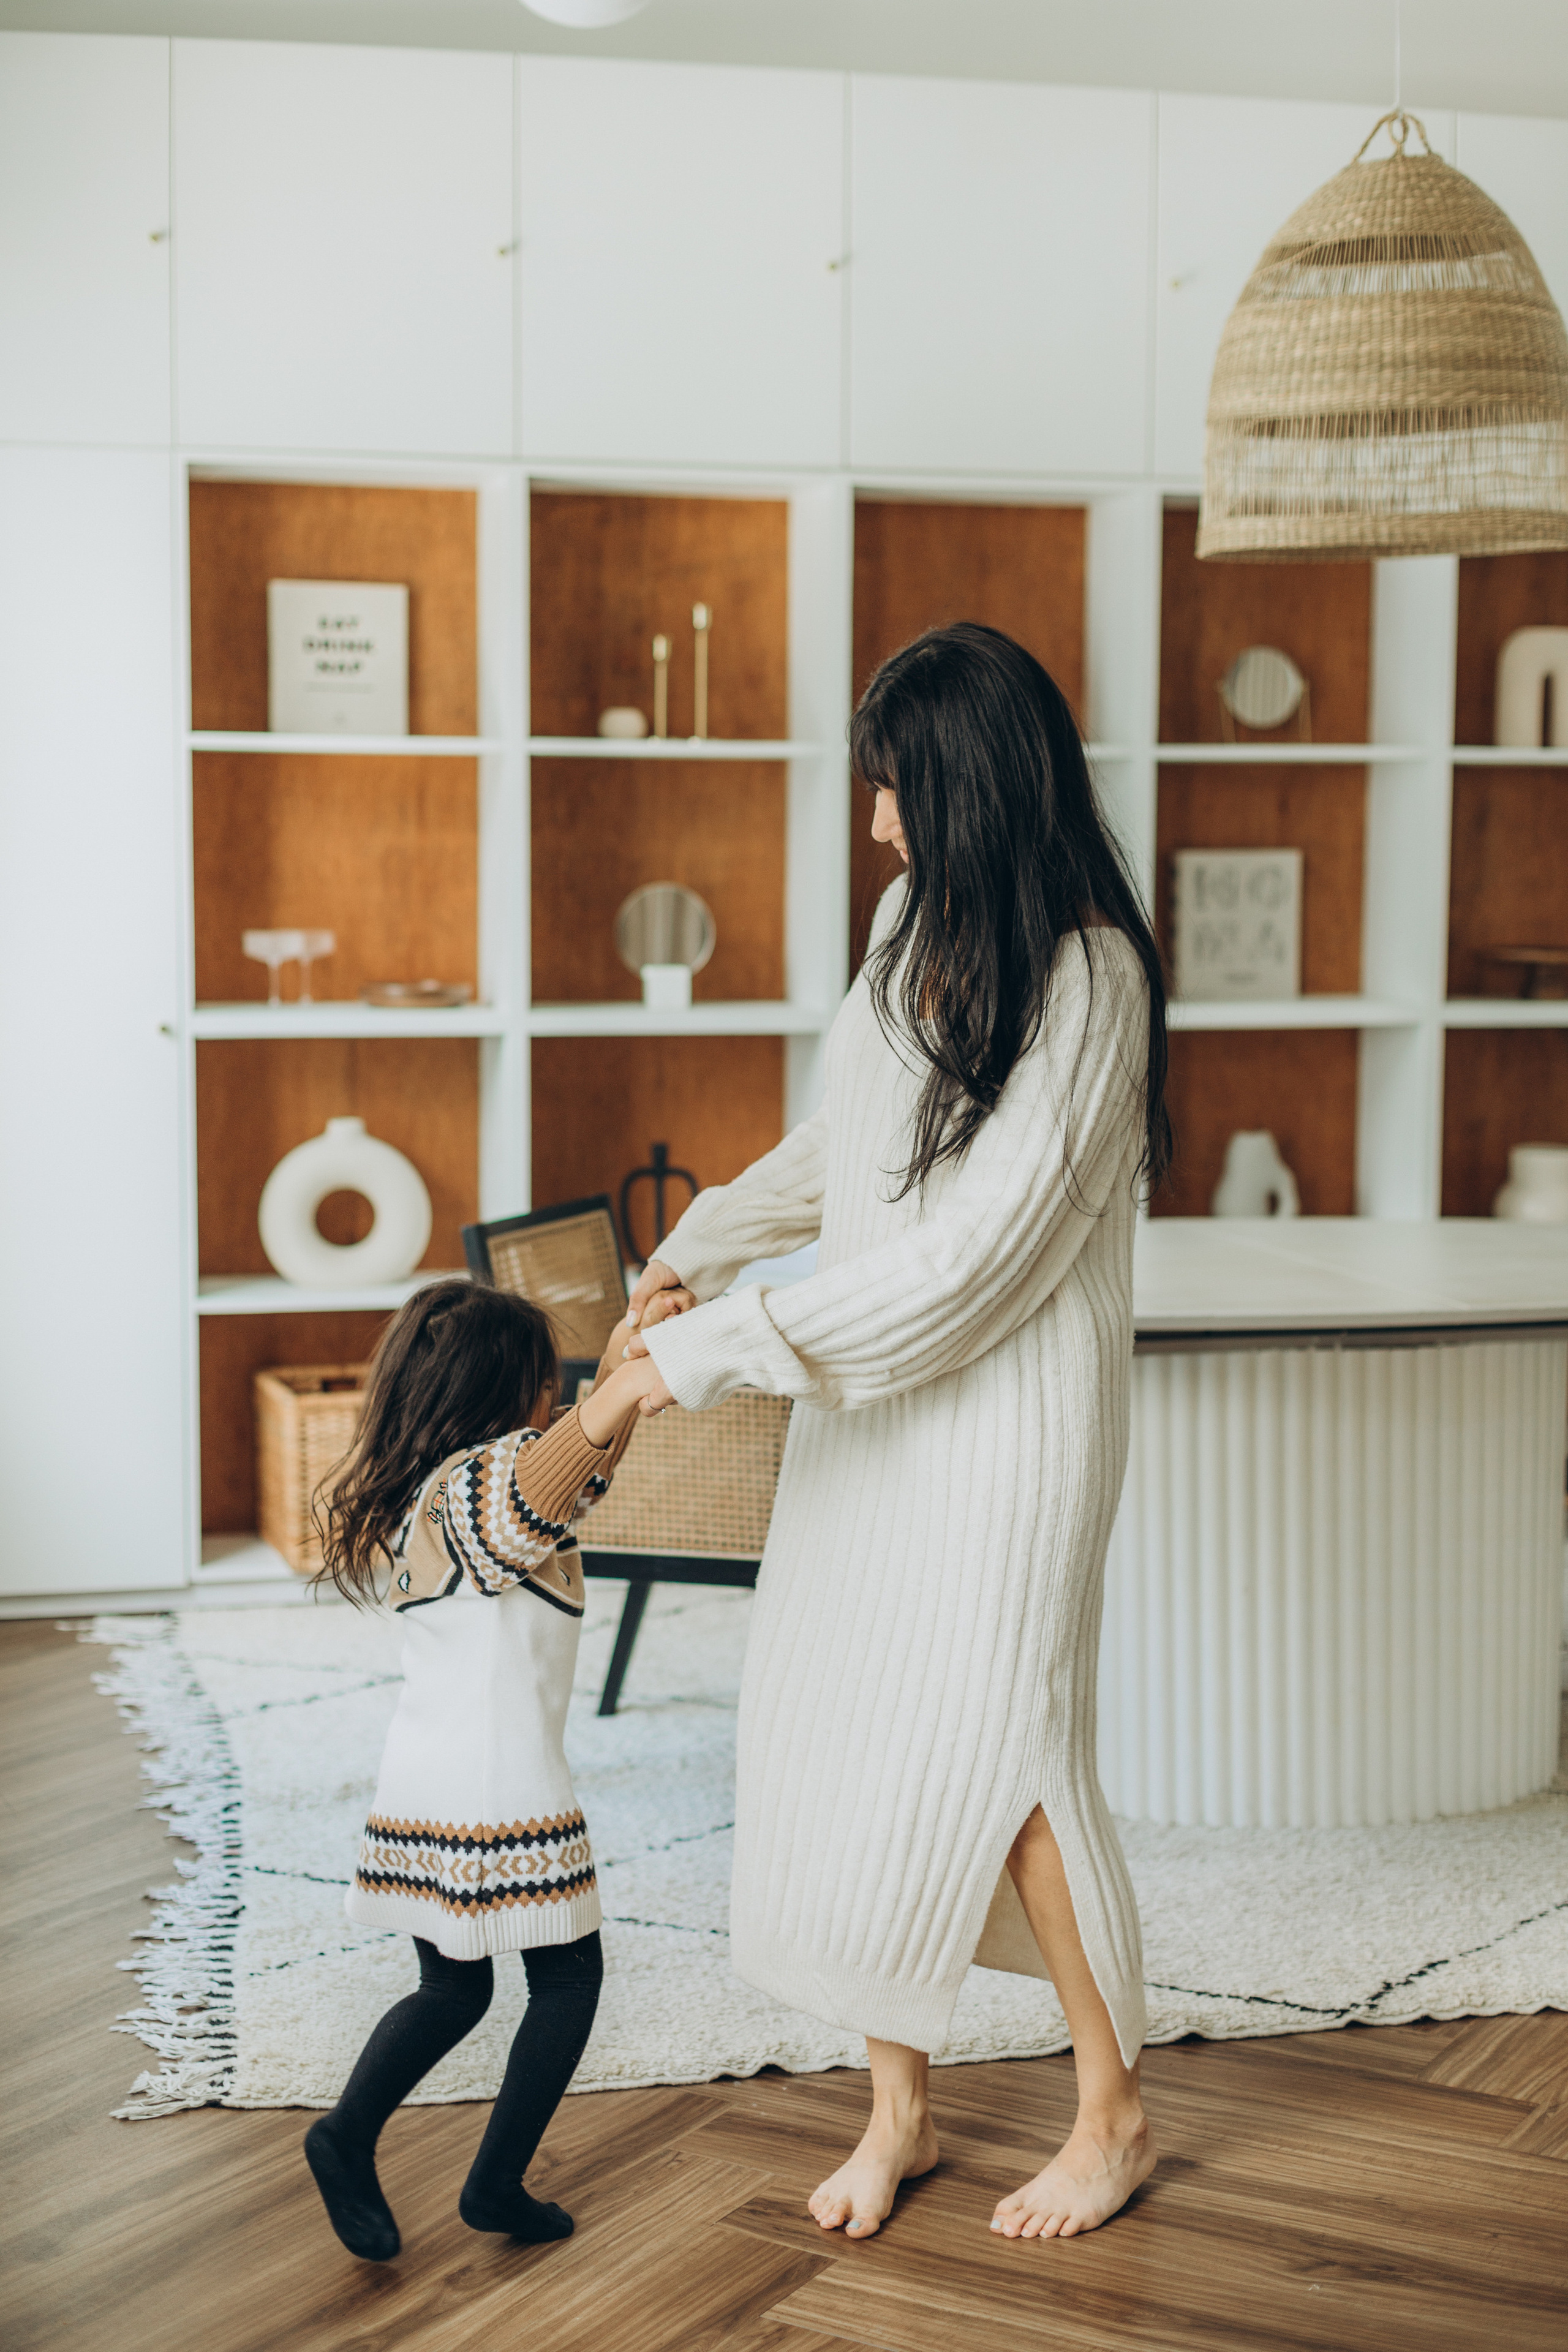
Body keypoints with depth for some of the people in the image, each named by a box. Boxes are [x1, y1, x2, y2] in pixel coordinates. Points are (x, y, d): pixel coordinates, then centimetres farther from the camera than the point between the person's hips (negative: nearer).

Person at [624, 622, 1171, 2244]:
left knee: (985, 1731, -4)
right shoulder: (919, 922, 6)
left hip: (1011, 1398, -7)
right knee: (838, 1727, 6)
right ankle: (897, 2108, 20)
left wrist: (720, 1349, -23)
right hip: (869, 1386, 7)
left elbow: (975, 1250, -24)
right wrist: (704, 1244, 14)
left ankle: (1113, 2111, 18)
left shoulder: (1086, 980, -19)